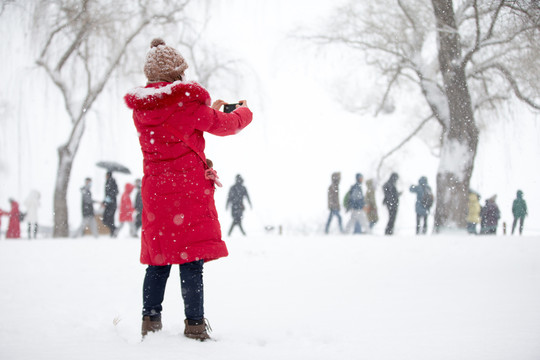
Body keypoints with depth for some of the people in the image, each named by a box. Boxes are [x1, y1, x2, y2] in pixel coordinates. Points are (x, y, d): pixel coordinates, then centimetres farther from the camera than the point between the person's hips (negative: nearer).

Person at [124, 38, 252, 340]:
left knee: (158, 261, 11)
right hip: (189, 189, -6)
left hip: (155, 191, 6)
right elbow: (224, 126, 3)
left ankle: (150, 322, 12)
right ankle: (195, 326, -3)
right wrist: (243, 112, 25)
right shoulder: (188, 102, -10)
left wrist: (210, 111, 32)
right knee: (191, 261, -4)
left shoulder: (141, 108, 7)